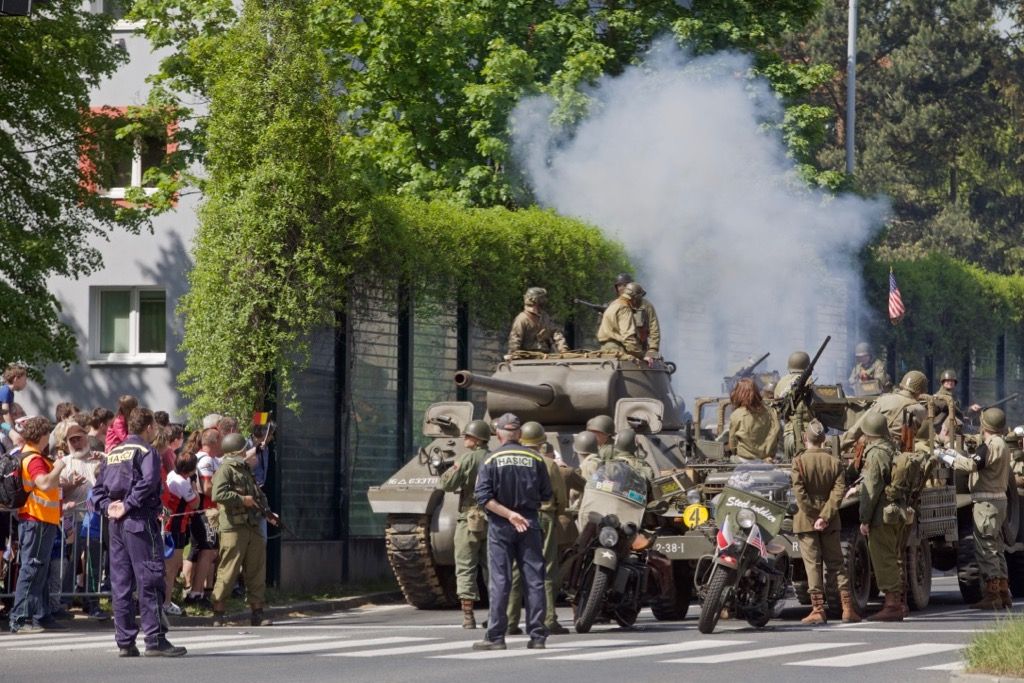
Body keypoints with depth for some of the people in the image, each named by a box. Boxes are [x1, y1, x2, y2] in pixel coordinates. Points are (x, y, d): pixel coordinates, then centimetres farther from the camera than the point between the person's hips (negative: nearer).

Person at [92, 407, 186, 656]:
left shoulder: (113, 453, 16)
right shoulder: (146, 451, -6)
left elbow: (98, 488, 14)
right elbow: (148, 482, -22)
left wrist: (108, 507, 2)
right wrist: (128, 506, -16)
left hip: (117, 524, 7)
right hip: (141, 522, -7)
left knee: (120, 583, 7)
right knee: (150, 580, -6)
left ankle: (125, 642, 8)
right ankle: (155, 640, -8)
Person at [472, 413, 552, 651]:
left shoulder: (491, 460, -3)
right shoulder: (535, 459, 2)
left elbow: (483, 497, -13)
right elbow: (546, 495, 3)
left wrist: (508, 514, -15)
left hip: (500, 525, -1)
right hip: (530, 524, 1)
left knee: (500, 581, -1)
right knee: (534, 580, 4)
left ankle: (495, 636, -2)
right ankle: (537, 636, 3)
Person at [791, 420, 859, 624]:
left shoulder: (799, 461, -8)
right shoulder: (834, 462, 1)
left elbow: (799, 492, -14)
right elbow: (839, 491, -7)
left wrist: (812, 517, -11)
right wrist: (825, 516, -10)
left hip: (807, 521, -3)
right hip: (830, 523, 3)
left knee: (813, 565, 0)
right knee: (837, 564, 8)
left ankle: (818, 609, -3)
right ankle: (848, 609, 5)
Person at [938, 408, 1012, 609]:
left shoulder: (991, 445, -15)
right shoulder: (1000, 445, 18)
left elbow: (972, 465, -25)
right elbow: (977, 463, 21)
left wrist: (948, 458, -15)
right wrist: (956, 456, 22)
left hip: (987, 502, -10)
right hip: (998, 500, 10)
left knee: (985, 548, -8)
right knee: (996, 549, 15)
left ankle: (992, 595, -10)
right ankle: (1003, 594, 18)